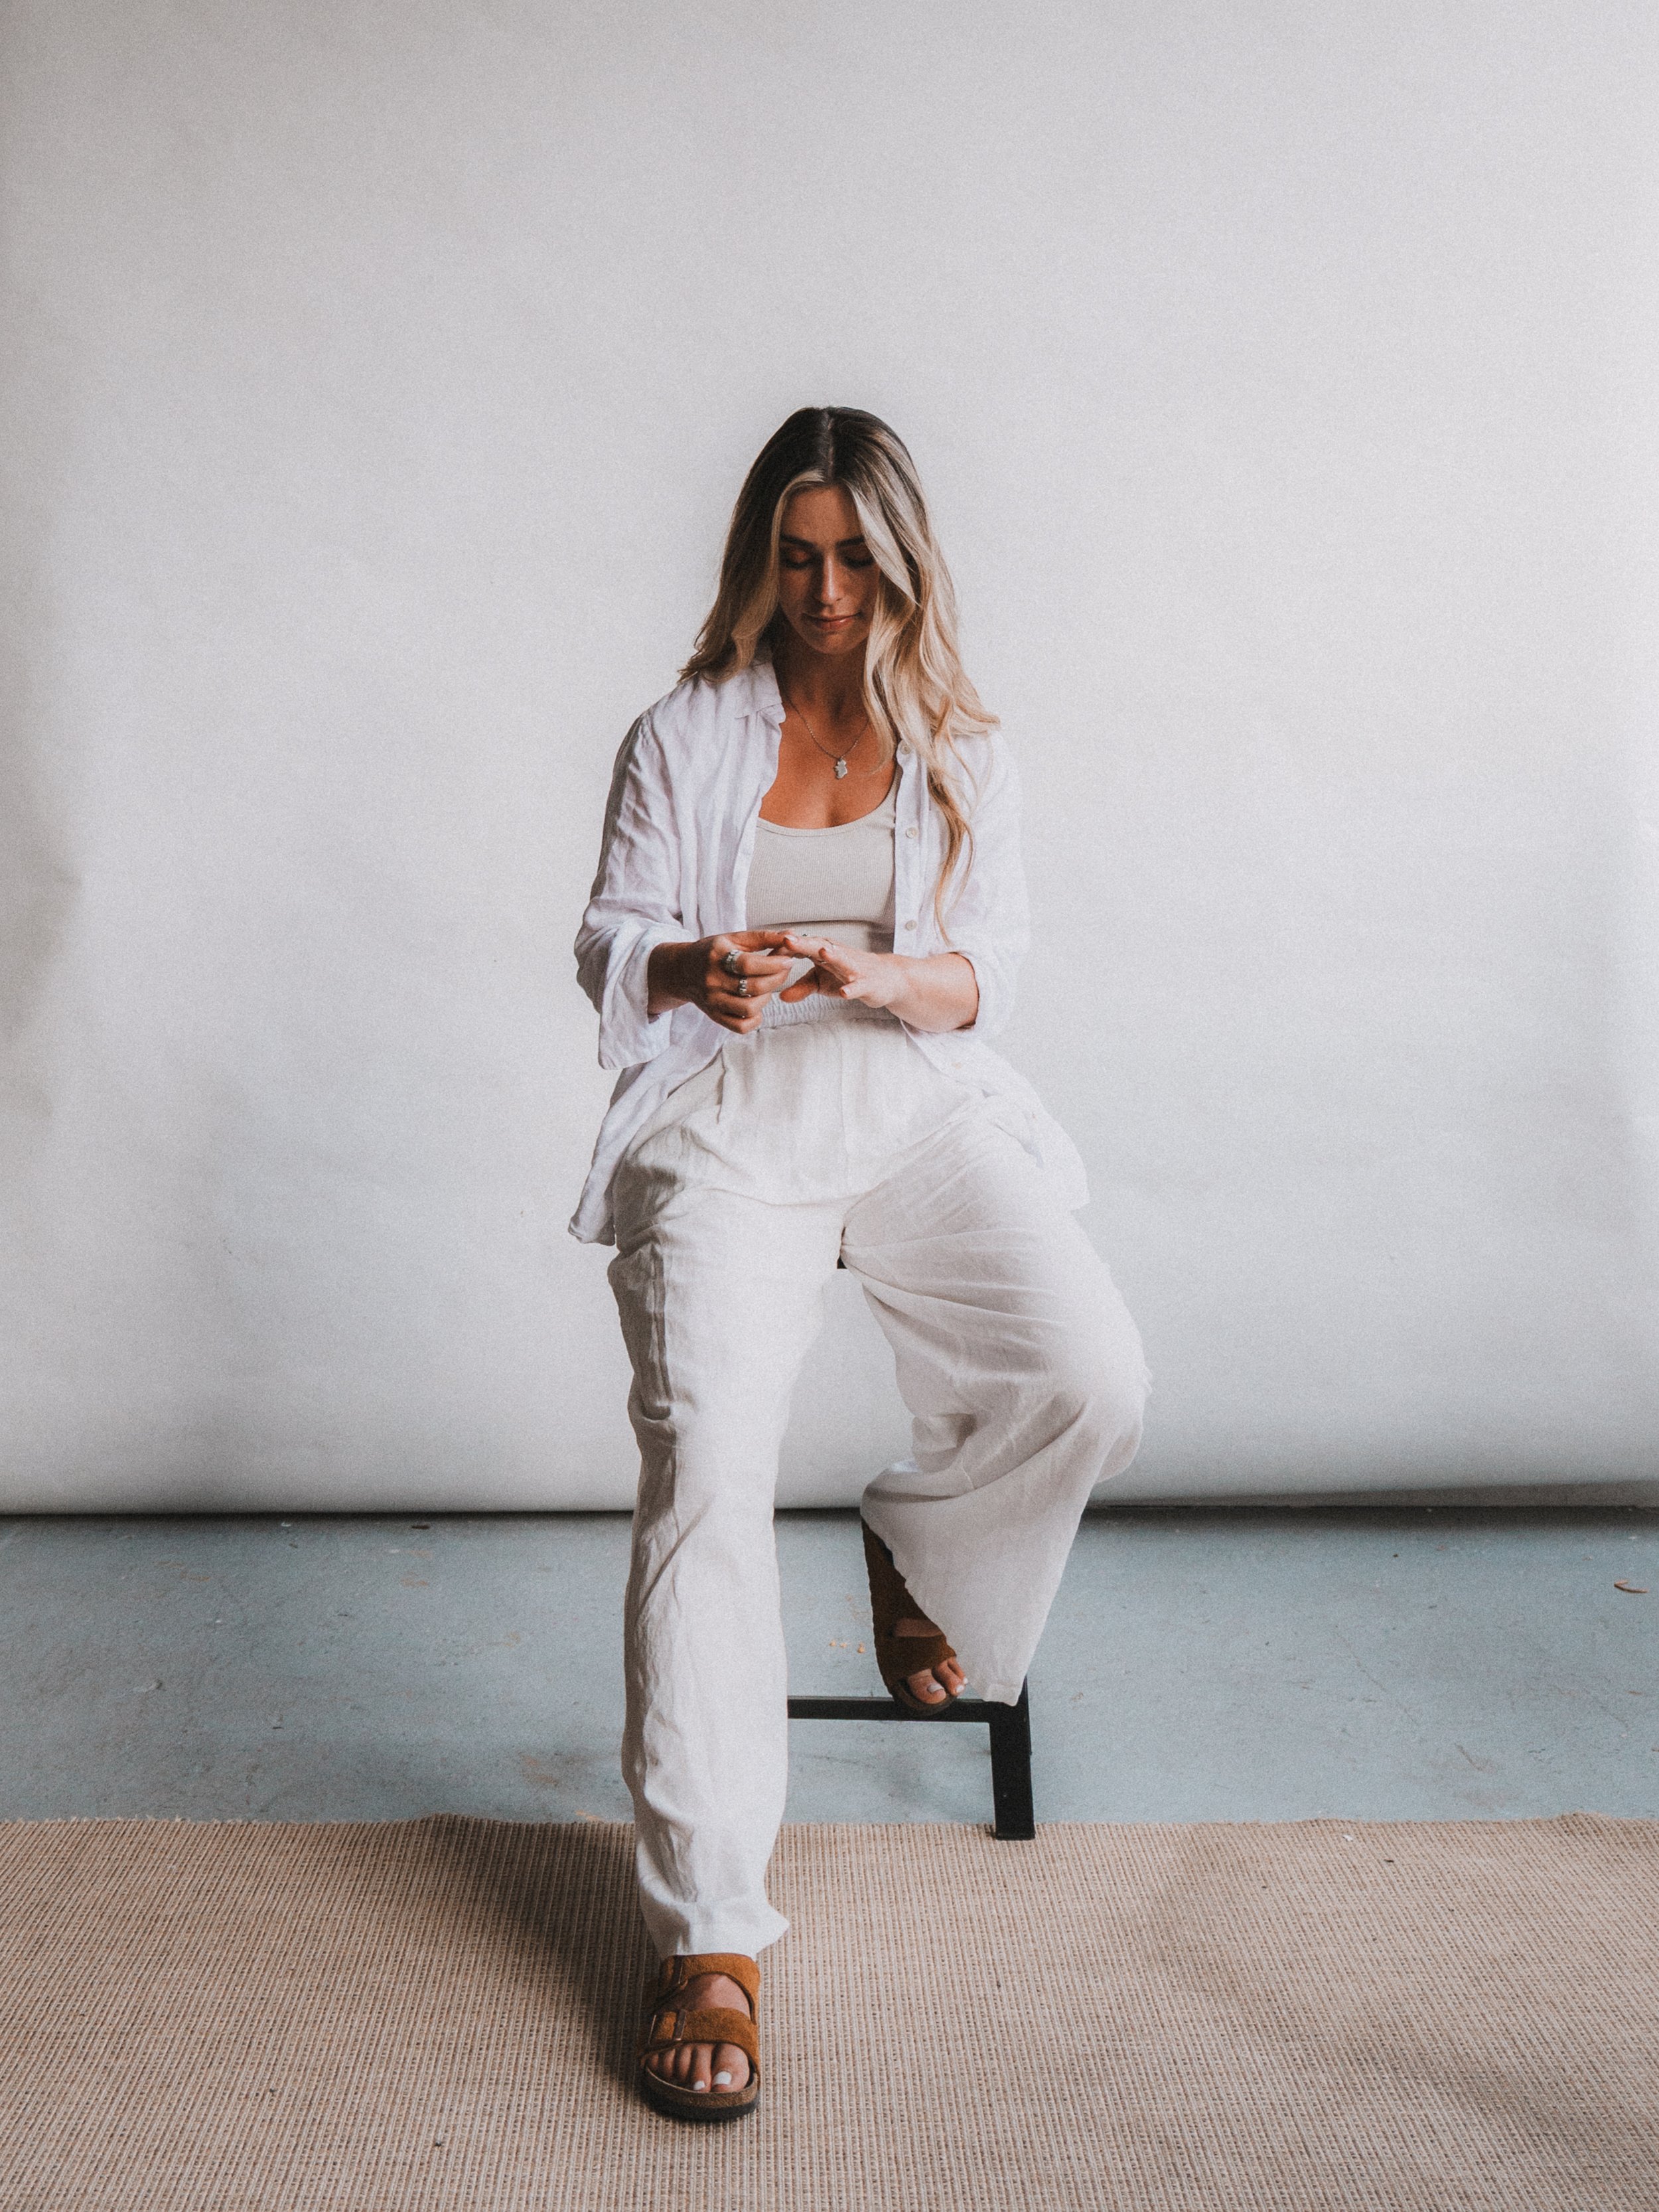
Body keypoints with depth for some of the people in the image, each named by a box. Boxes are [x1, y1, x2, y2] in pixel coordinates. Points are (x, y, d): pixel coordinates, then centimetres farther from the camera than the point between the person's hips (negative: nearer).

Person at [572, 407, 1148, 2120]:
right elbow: (610, 947, 7)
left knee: (1092, 1380, -23)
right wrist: (694, 972, -17)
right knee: (703, 1461, -23)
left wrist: (889, 978, -17)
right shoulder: (681, 738, 13)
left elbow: (988, 978, 7)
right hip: (722, 1119, -1)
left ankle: (918, 1542, 13)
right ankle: (709, 1934, -18)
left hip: (919, 1102, 2)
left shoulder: (962, 752, 16)